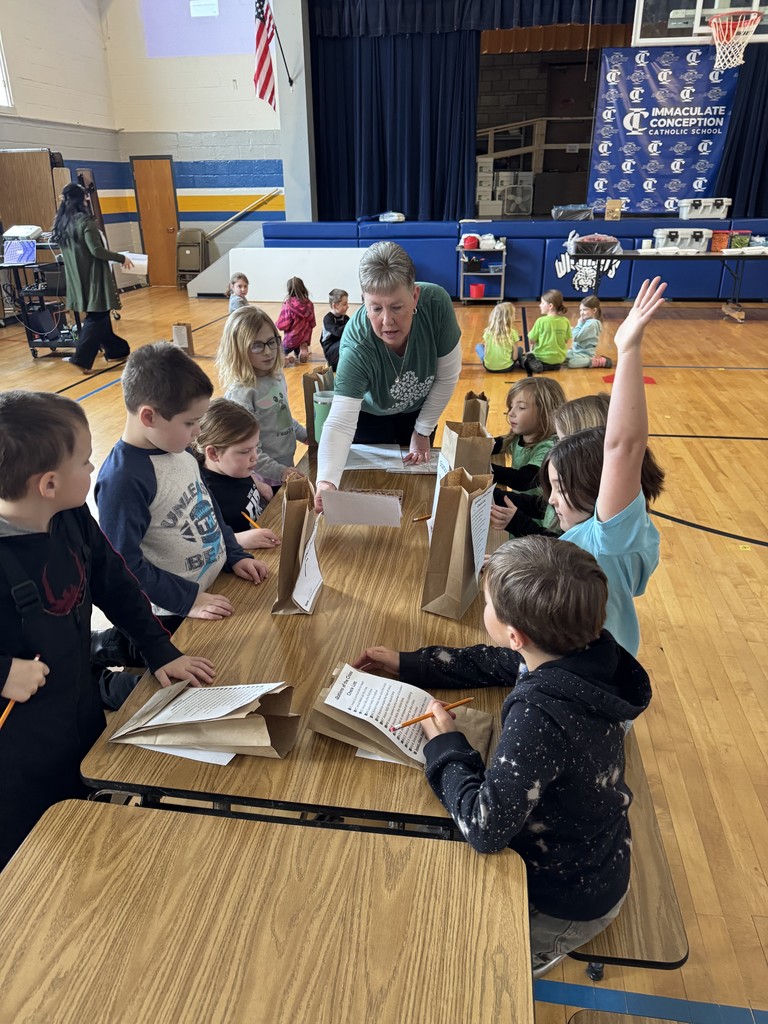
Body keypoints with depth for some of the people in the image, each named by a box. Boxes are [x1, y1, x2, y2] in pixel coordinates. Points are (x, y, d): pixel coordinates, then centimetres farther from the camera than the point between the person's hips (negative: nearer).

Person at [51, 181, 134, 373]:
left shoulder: (61, 223, 8)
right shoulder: (85, 221, -16)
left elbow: (71, 251, 15)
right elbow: (96, 250, -21)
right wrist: (122, 258, -11)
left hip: (77, 278, 8)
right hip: (93, 276, -8)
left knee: (99, 314, 17)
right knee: (96, 316, -2)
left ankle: (116, 350, 27)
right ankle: (82, 358, -7)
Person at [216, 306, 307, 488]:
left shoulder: (278, 376, 1)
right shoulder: (241, 393, -22)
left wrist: (304, 435, 22)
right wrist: (278, 471, -26)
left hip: (287, 469, 7)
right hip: (264, 480, -7)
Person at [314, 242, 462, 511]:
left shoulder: (436, 303, -35)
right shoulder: (357, 347, -40)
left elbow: (448, 376, -21)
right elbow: (340, 423, -47)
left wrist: (423, 431, -13)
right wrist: (327, 481, -64)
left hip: (420, 410, 2)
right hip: (370, 414, -2)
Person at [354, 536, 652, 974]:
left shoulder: (539, 716, -41)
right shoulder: (586, 652, -17)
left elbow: (485, 828, -36)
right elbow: (492, 663, 1)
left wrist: (446, 746, -21)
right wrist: (409, 664, 4)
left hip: (567, 902, -6)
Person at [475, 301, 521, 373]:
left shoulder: (488, 331, -6)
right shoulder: (512, 333, -12)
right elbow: (515, 357, -11)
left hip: (489, 367, 0)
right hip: (506, 367, 0)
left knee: (478, 347, 28)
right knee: (519, 349, 28)